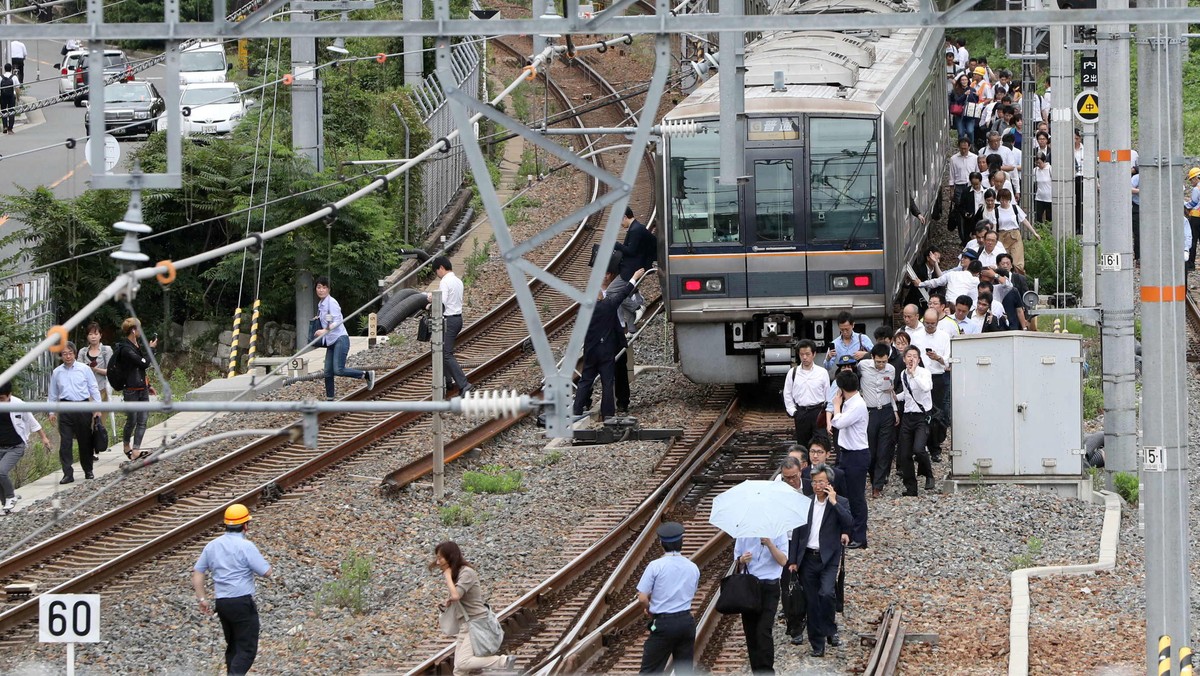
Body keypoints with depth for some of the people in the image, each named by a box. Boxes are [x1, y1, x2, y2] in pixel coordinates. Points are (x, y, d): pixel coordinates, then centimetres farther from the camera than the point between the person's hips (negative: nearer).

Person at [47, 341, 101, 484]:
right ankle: (68, 474, -5)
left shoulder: (84, 369, 3)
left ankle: (88, 472, 20)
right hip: (65, 410, 1)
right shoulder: (57, 372, 8)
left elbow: (94, 389, 5)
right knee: (65, 442, -6)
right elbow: (53, 394, 14)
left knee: (85, 440, 7)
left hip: (83, 408, -1)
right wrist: (51, 412, 8)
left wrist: (97, 408, 0)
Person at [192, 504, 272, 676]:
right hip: (242, 603, -7)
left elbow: (197, 572, 12)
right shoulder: (246, 546, -12)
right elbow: (266, 572, -11)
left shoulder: (212, 546, 8)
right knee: (247, 649, -5)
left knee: (233, 647, 20)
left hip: (221, 603, 7)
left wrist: (202, 598, 17)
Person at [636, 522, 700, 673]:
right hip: (687, 621, 4)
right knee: (685, 670, 10)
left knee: (650, 671, -1)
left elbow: (642, 598, -12)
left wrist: (650, 610, 11)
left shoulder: (656, 566, -10)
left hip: (663, 623, -4)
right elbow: (691, 594, 13)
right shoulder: (693, 568, 5)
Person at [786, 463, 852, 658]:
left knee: (827, 593, -25)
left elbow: (849, 523, -18)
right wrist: (792, 560, 6)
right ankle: (817, 645, 14)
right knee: (812, 603, 6)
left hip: (828, 559, -3)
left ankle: (830, 631, -5)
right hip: (808, 559, 3)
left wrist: (833, 502, -19)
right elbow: (797, 532, 10)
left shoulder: (839, 503, -1)